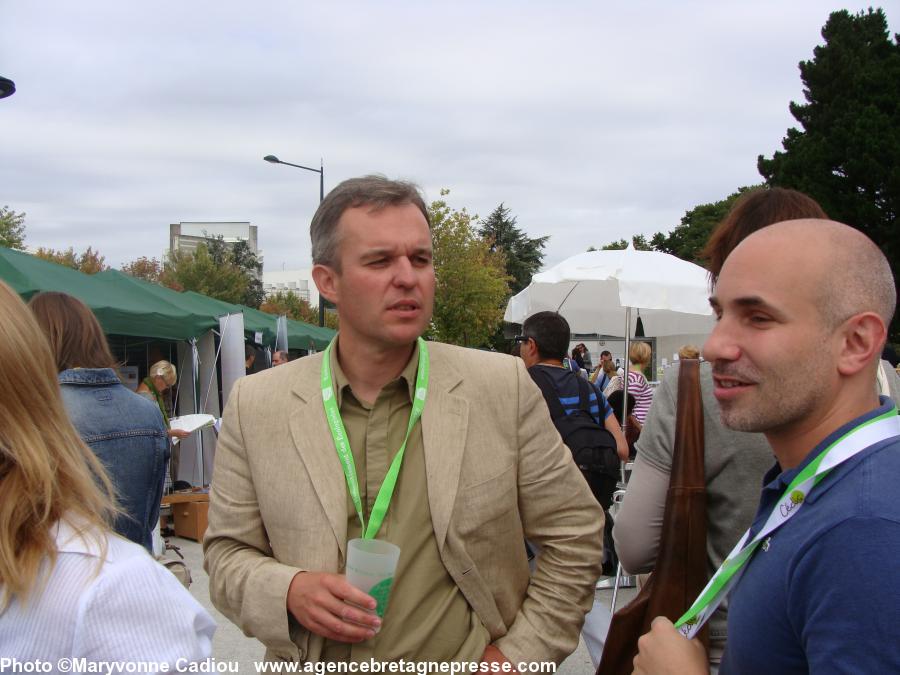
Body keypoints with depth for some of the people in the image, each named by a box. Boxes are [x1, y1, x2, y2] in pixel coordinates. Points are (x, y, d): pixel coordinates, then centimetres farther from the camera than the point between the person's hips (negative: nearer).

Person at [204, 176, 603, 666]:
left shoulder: (505, 388, -10)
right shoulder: (255, 406, -8)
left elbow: (574, 533, -3)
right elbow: (227, 552, 0)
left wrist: (519, 653, -9)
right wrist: (288, 592, -19)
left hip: (468, 662, 0)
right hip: (313, 663, 1)